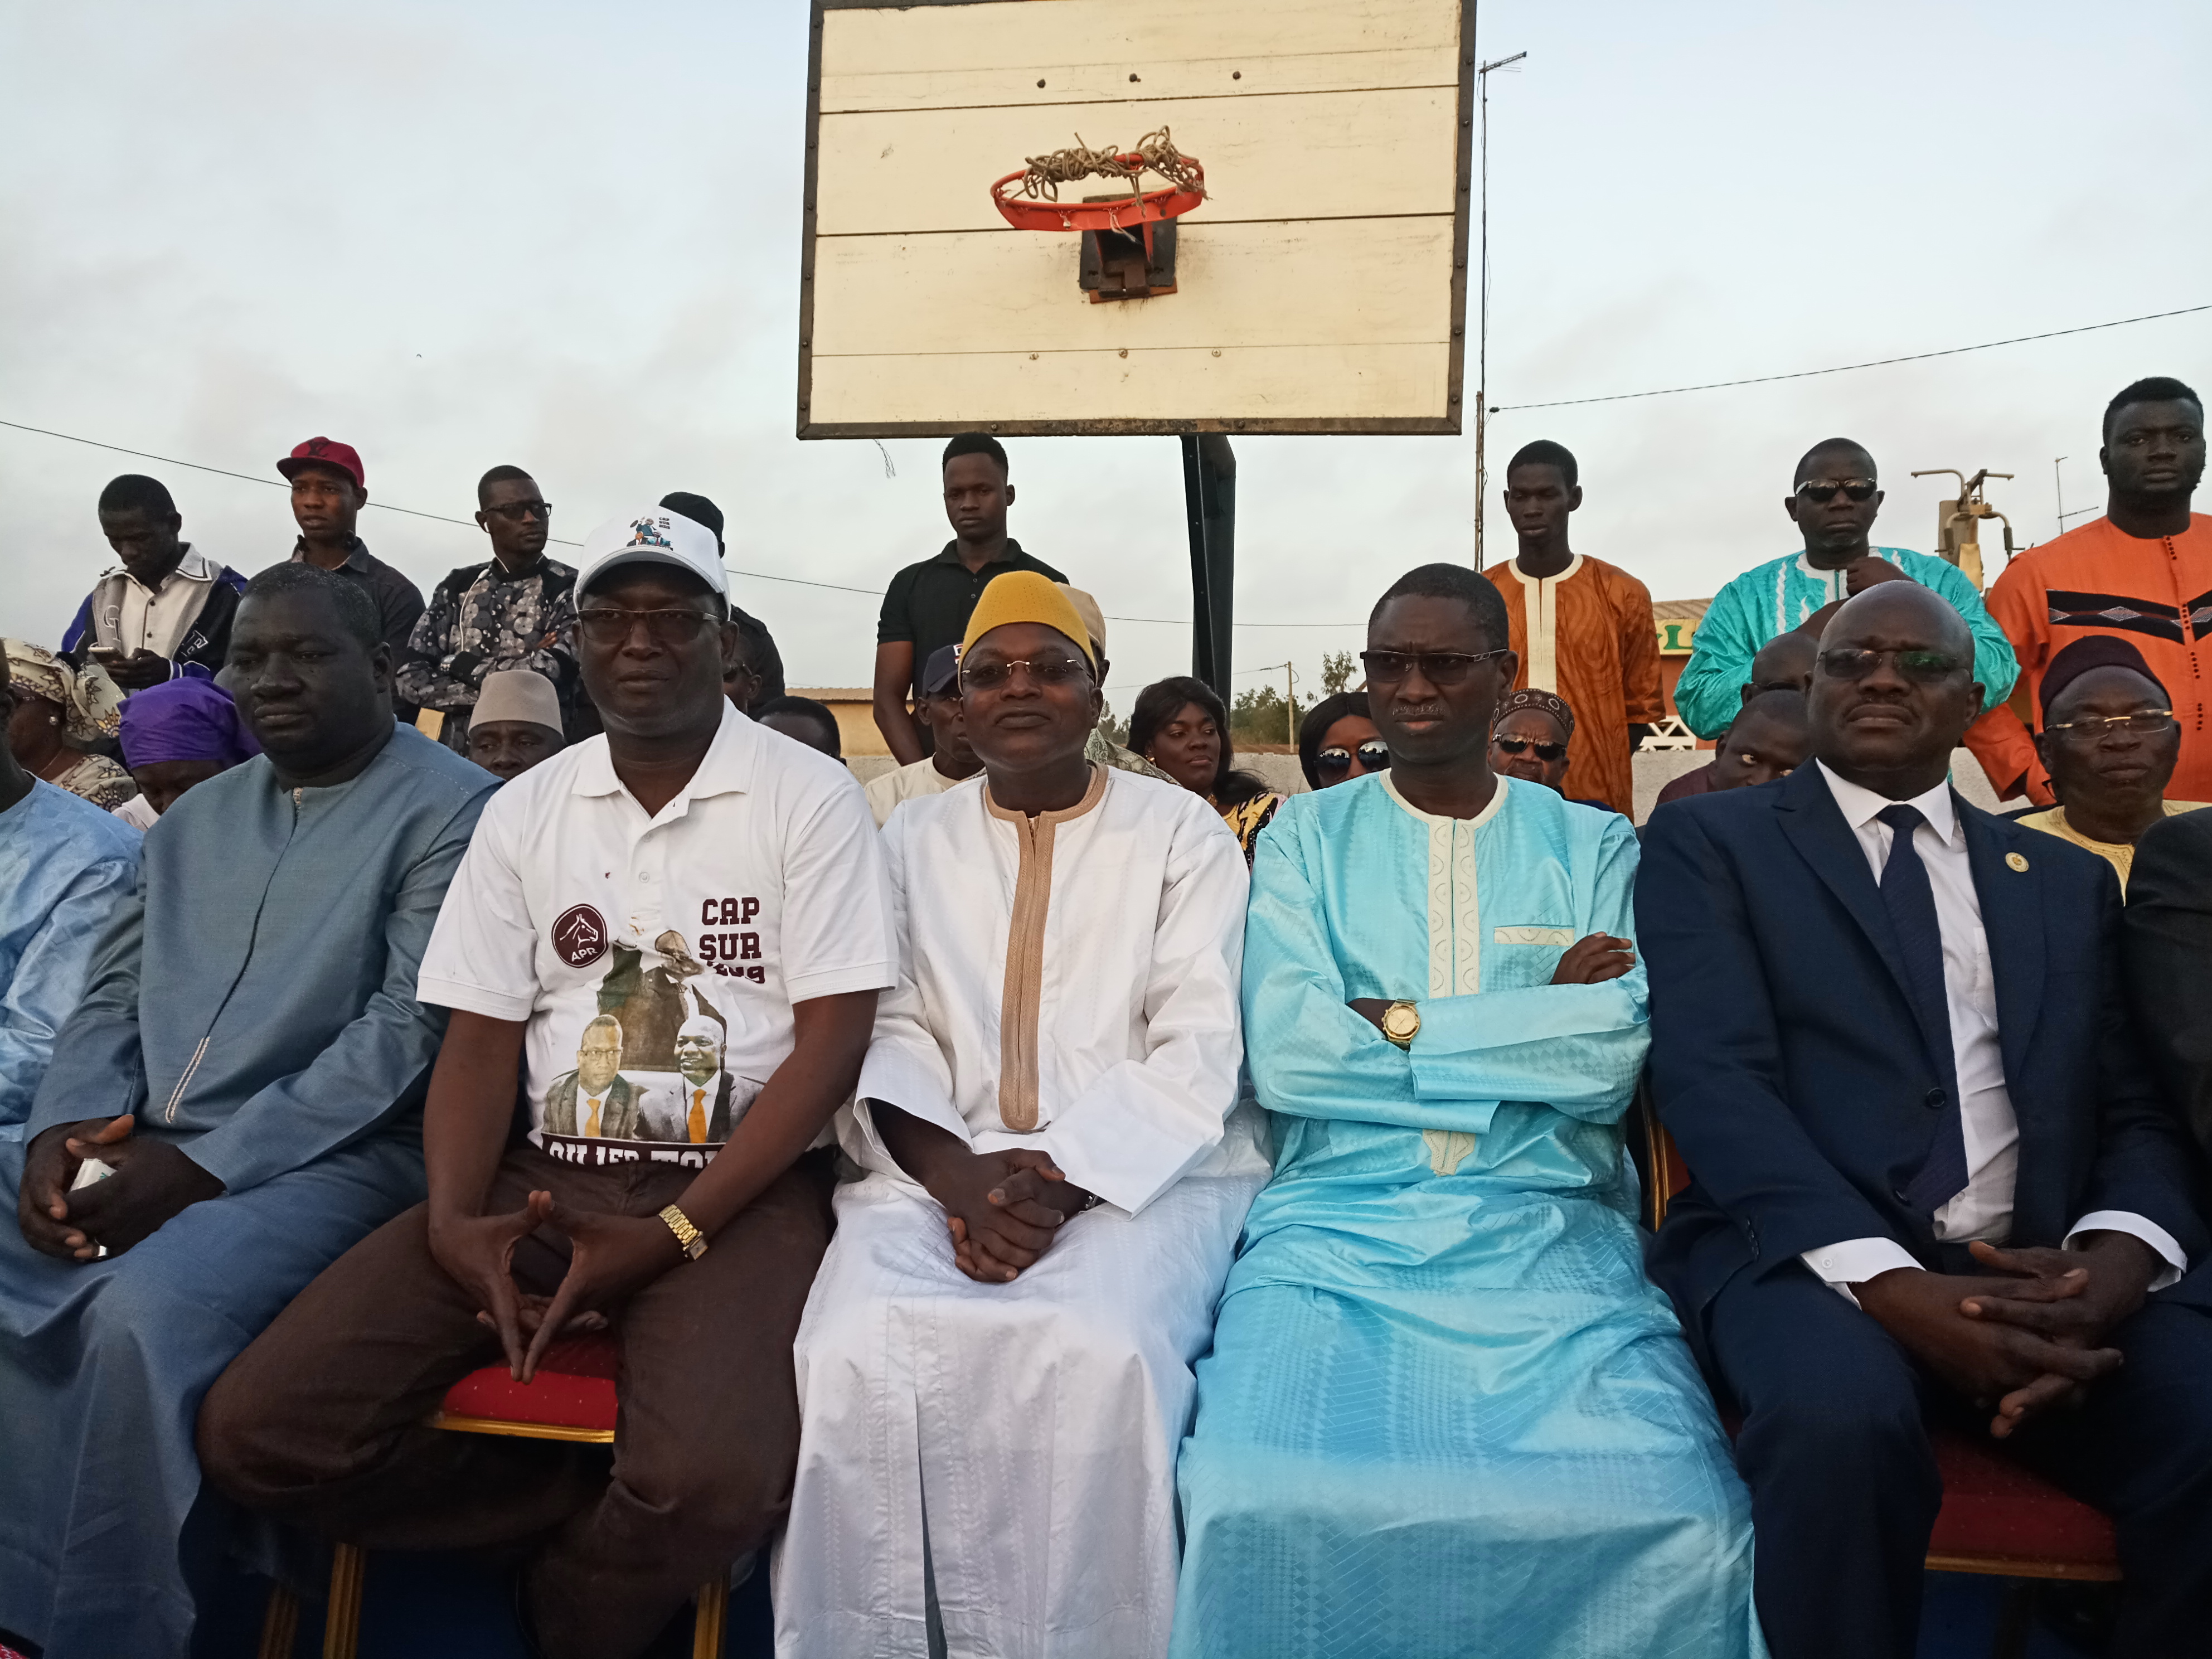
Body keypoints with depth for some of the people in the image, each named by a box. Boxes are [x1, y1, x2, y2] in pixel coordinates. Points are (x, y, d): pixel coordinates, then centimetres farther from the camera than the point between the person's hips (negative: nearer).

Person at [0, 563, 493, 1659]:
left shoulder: (449, 812, -5)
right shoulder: (198, 816, 19)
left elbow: (410, 1029, -14)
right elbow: (114, 992, 19)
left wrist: (202, 1166, -17)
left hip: (325, 1157, -7)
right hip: (125, 1150, 7)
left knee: (140, 1314, -31)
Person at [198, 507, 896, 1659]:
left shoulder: (809, 798, -2)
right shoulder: (524, 811, 11)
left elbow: (831, 1042, -8)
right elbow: (480, 1041, 8)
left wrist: (672, 1234, -16)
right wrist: (453, 1222, -11)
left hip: (739, 1187, -4)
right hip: (543, 1177, 4)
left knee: (713, 1480, -31)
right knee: (255, 1430, -13)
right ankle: (615, 1511, 4)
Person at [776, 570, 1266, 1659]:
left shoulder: (1182, 832, 9)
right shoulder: (913, 840, 18)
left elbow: (1198, 1047, 0)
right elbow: (889, 1030, 8)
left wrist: (1065, 1181, -15)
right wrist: (957, 1172, -12)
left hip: (1141, 1174, -2)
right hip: (940, 1172, 2)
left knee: (1092, 1357, -32)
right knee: (859, 1356, -28)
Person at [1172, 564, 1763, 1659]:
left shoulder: (1594, 848, 14)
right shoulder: (1307, 836, 12)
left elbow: (1614, 1055, -3)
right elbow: (1284, 1052, -4)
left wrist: (1391, 1024, -4)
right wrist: (1539, 1017, -2)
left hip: (1547, 1228, 1)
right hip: (1338, 1216, 0)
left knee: (1678, 1519, -26)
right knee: (1257, 1505, -29)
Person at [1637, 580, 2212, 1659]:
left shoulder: (2070, 882, 22)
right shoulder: (1708, 841, 8)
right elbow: (1713, 1078, -5)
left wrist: (2114, 1262, -10)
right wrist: (1894, 1285, -19)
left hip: (2047, 1276, 4)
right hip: (1812, 1256, -3)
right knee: (1841, 1414, -35)